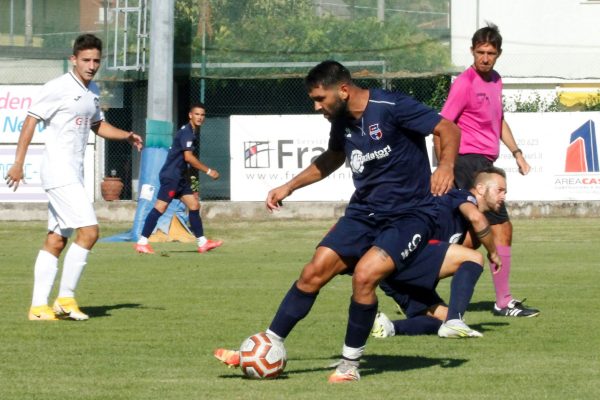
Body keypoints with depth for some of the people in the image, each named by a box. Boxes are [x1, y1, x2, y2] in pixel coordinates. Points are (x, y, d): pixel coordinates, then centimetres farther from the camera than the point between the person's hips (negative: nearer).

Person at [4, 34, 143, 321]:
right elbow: (30, 121, -11)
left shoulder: (93, 91, 14)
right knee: (88, 231, -16)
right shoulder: (58, 88, -11)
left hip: (74, 173, 9)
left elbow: (98, 125, 29)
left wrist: (127, 136, 11)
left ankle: (38, 306, 8)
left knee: (56, 241, 7)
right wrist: (18, 164, -16)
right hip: (58, 171, -9)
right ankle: (65, 298, -9)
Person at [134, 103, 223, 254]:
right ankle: (142, 242, -12)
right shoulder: (186, 132, -15)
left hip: (181, 177, 10)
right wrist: (208, 171, -20)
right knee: (161, 206, -12)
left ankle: (202, 242, 11)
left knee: (194, 205, 8)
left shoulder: (194, 132, 15)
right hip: (171, 175, -10)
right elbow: (188, 157, -24)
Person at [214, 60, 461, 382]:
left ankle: (350, 365, -10)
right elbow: (333, 159, 26)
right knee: (314, 272, -3)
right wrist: (289, 187, 25)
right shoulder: (342, 121, 4)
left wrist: (446, 165, -33)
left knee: (364, 274, -26)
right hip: (364, 211, 7)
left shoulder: (391, 108, -19)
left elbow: (449, 130, -15)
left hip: (409, 215, -7)